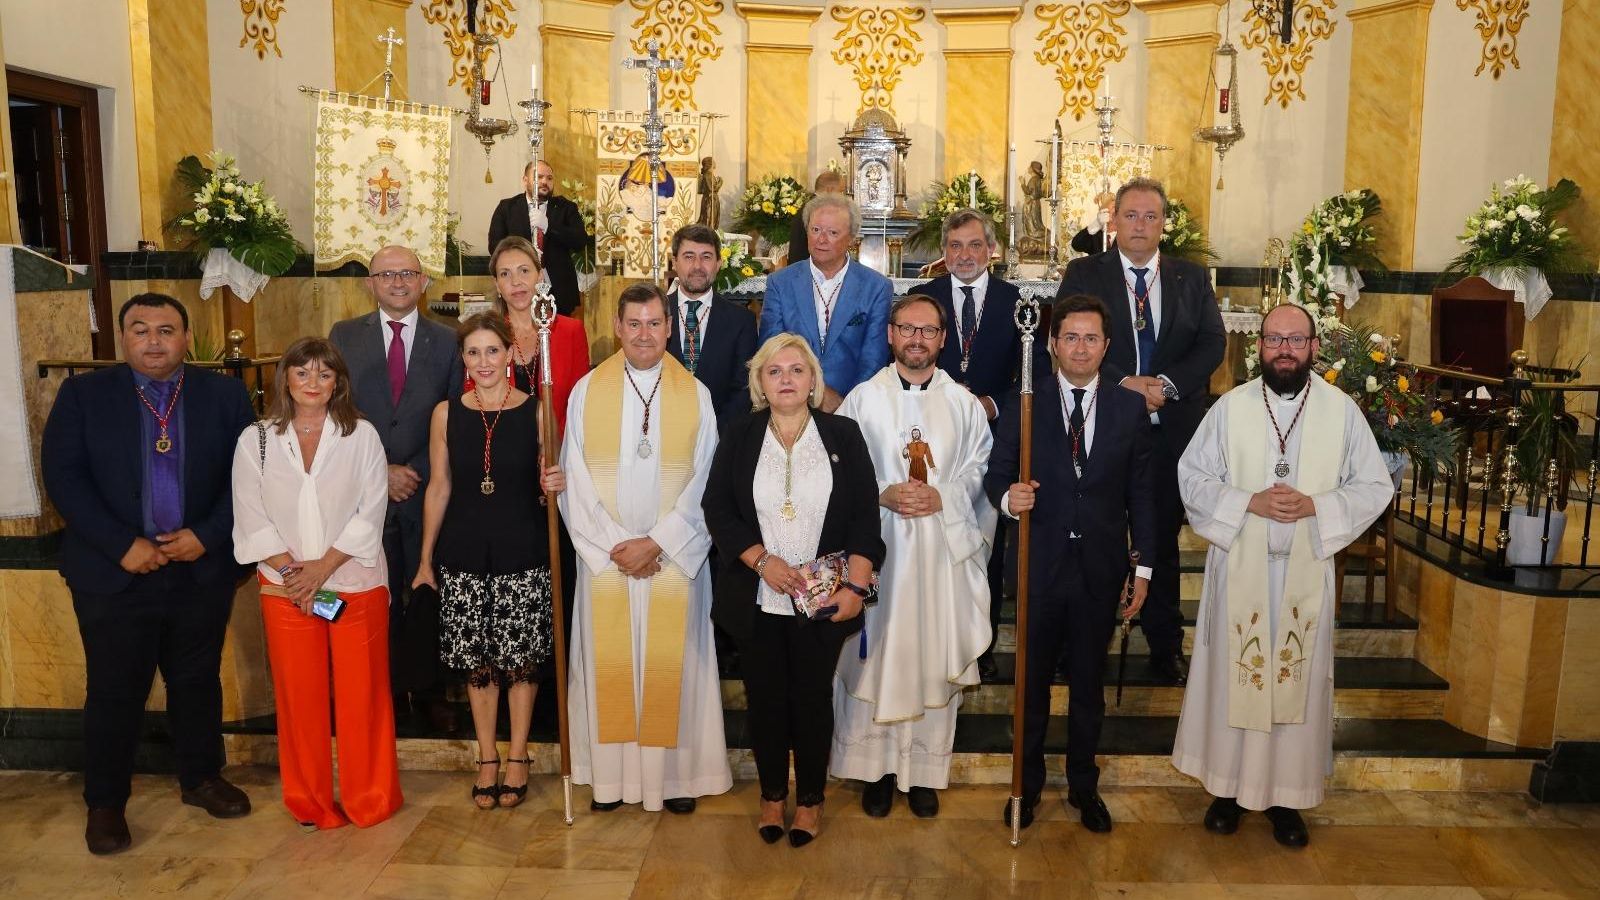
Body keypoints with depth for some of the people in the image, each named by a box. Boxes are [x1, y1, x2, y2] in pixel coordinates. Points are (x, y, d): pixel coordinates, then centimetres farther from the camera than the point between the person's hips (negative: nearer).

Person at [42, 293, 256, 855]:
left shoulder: (225, 395, 1)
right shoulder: (83, 395, -1)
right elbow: (63, 477, -7)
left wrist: (206, 535, -11)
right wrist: (123, 545, -15)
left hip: (202, 570, 1)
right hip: (114, 574, -1)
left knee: (198, 682, 14)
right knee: (114, 692, 8)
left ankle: (201, 778, 33)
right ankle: (105, 803, 25)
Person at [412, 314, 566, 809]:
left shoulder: (536, 411, -2)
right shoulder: (446, 413, 2)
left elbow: (549, 480, 6)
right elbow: (439, 487, 7)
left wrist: (556, 483, -18)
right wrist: (426, 559, 8)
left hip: (523, 552, -1)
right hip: (464, 553, 2)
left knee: (521, 658, 5)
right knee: (476, 661, 8)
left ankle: (517, 758, 23)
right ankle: (487, 759, 25)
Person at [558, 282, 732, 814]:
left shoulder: (695, 395, 0)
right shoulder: (587, 392, 2)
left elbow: (703, 483, -3)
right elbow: (576, 482, -1)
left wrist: (656, 543, -11)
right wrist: (613, 546, -9)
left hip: (675, 557, -1)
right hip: (605, 557, 1)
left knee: (672, 661, 5)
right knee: (609, 661, 6)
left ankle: (677, 773, 18)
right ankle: (611, 774, 19)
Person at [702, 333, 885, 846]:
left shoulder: (843, 435, 0)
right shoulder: (739, 439, 3)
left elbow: (865, 514, -3)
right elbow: (718, 510, -1)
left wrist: (856, 584, -11)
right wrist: (762, 559, -13)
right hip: (757, 598, 1)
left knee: (813, 696, 8)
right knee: (765, 697, 9)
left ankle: (810, 798, 25)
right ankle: (772, 794, 28)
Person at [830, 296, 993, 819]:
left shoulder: (964, 403, 6)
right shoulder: (863, 399, 2)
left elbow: (981, 470, 5)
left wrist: (943, 497, -12)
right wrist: (882, 494, -14)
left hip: (944, 548, 1)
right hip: (876, 545, -1)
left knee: (935, 658, 7)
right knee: (875, 657, 5)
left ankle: (925, 769, 23)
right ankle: (876, 765, 21)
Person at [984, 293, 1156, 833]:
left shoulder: (1129, 410, 2)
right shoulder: (1023, 405, -2)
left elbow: (1141, 493, 4)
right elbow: (996, 474, -1)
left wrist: (1143, 567, 1)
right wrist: (1007, 497, -24)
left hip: (1101, 568, 1)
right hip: (1039, 564, -1)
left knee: (1090, 682, 14)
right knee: (1032, 679, 12)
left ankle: (1083, 785, 31)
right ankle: (1028, 782, 30)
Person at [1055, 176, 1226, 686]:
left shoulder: (1191, 278, 9)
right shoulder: (1084, 274, 3)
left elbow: (1213, 342, 0)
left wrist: (1167, 384, -16)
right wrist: (1123, 382, -19)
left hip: (1171, 429, 2)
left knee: (1163, 539, 11)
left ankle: (1165, 648, 22)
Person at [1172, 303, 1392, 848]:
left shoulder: (1342, 410, -1)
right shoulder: (1230, 407, -2)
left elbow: (1375, 487, 1)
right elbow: (1191, 476, -2)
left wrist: (1314, 506, -16)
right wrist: (1249, 502, -16)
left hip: (1306, 569, 1)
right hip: (1239, 566, 0)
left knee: (1297, 679, 8)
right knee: (1233, 675, 7)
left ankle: (1285, 795, 23)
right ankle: (1228, 786, 23)